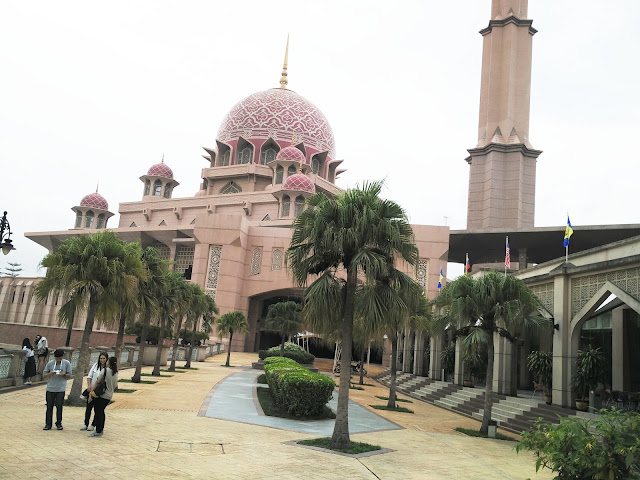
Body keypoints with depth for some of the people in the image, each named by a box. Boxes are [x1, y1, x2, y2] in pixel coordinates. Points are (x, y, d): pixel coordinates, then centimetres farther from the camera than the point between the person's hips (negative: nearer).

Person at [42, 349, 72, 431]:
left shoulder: (67, 363, -3)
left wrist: (64, 374, -17)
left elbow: (69, 375, 4)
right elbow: (44, 375, 3)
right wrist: (50, 373, -17)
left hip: (61, 389, -1)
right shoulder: (50, 363, -2)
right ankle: (48, 424, 16)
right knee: (49, 407, 5)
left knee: (59, 406, 4)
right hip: (50, 389, 1)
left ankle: (59, 423, 18)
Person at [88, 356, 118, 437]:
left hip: (101, 395, -7)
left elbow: (97, 382, -10)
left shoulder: (105, 370, -12)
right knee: (101, 412, 19)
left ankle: (98, 432, 2)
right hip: (109, 396, 7)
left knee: (98, 412, 0)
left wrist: (91, 391, -3)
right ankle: (101, 429, 26)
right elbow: (115, 386, 12)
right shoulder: (116, 373, 6)